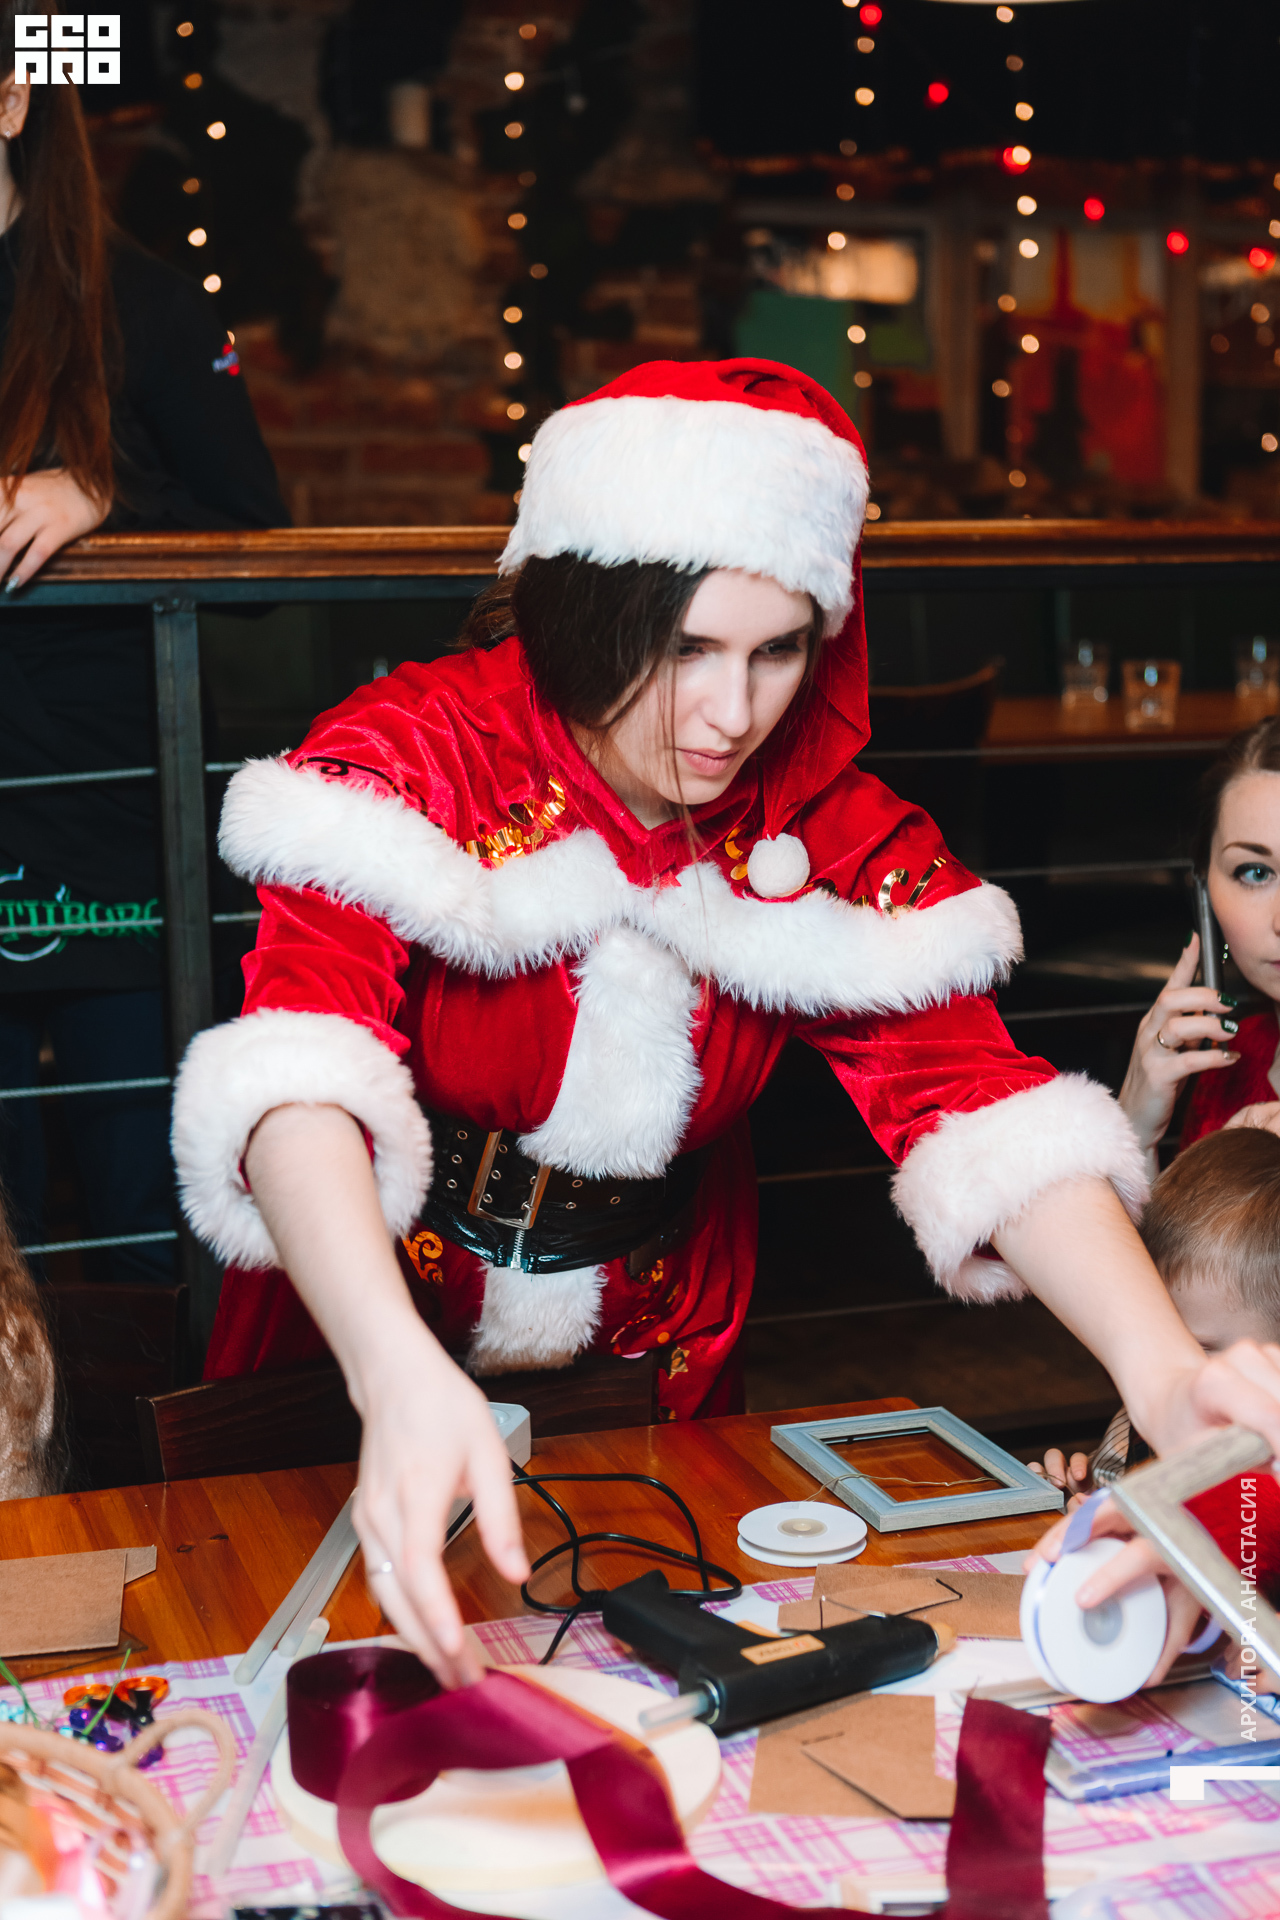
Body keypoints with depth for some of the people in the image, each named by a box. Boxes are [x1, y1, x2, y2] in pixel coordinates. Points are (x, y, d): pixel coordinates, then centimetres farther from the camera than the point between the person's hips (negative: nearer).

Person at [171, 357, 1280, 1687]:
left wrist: (1162, 1367, -32)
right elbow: (304, 1069, -32)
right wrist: (401, 1376, -50)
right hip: (369, 1360, -3)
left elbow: (972, 1100, -15)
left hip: (656, 1366, 3)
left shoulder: (824, 830, -6)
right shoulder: (417, 757, -18)